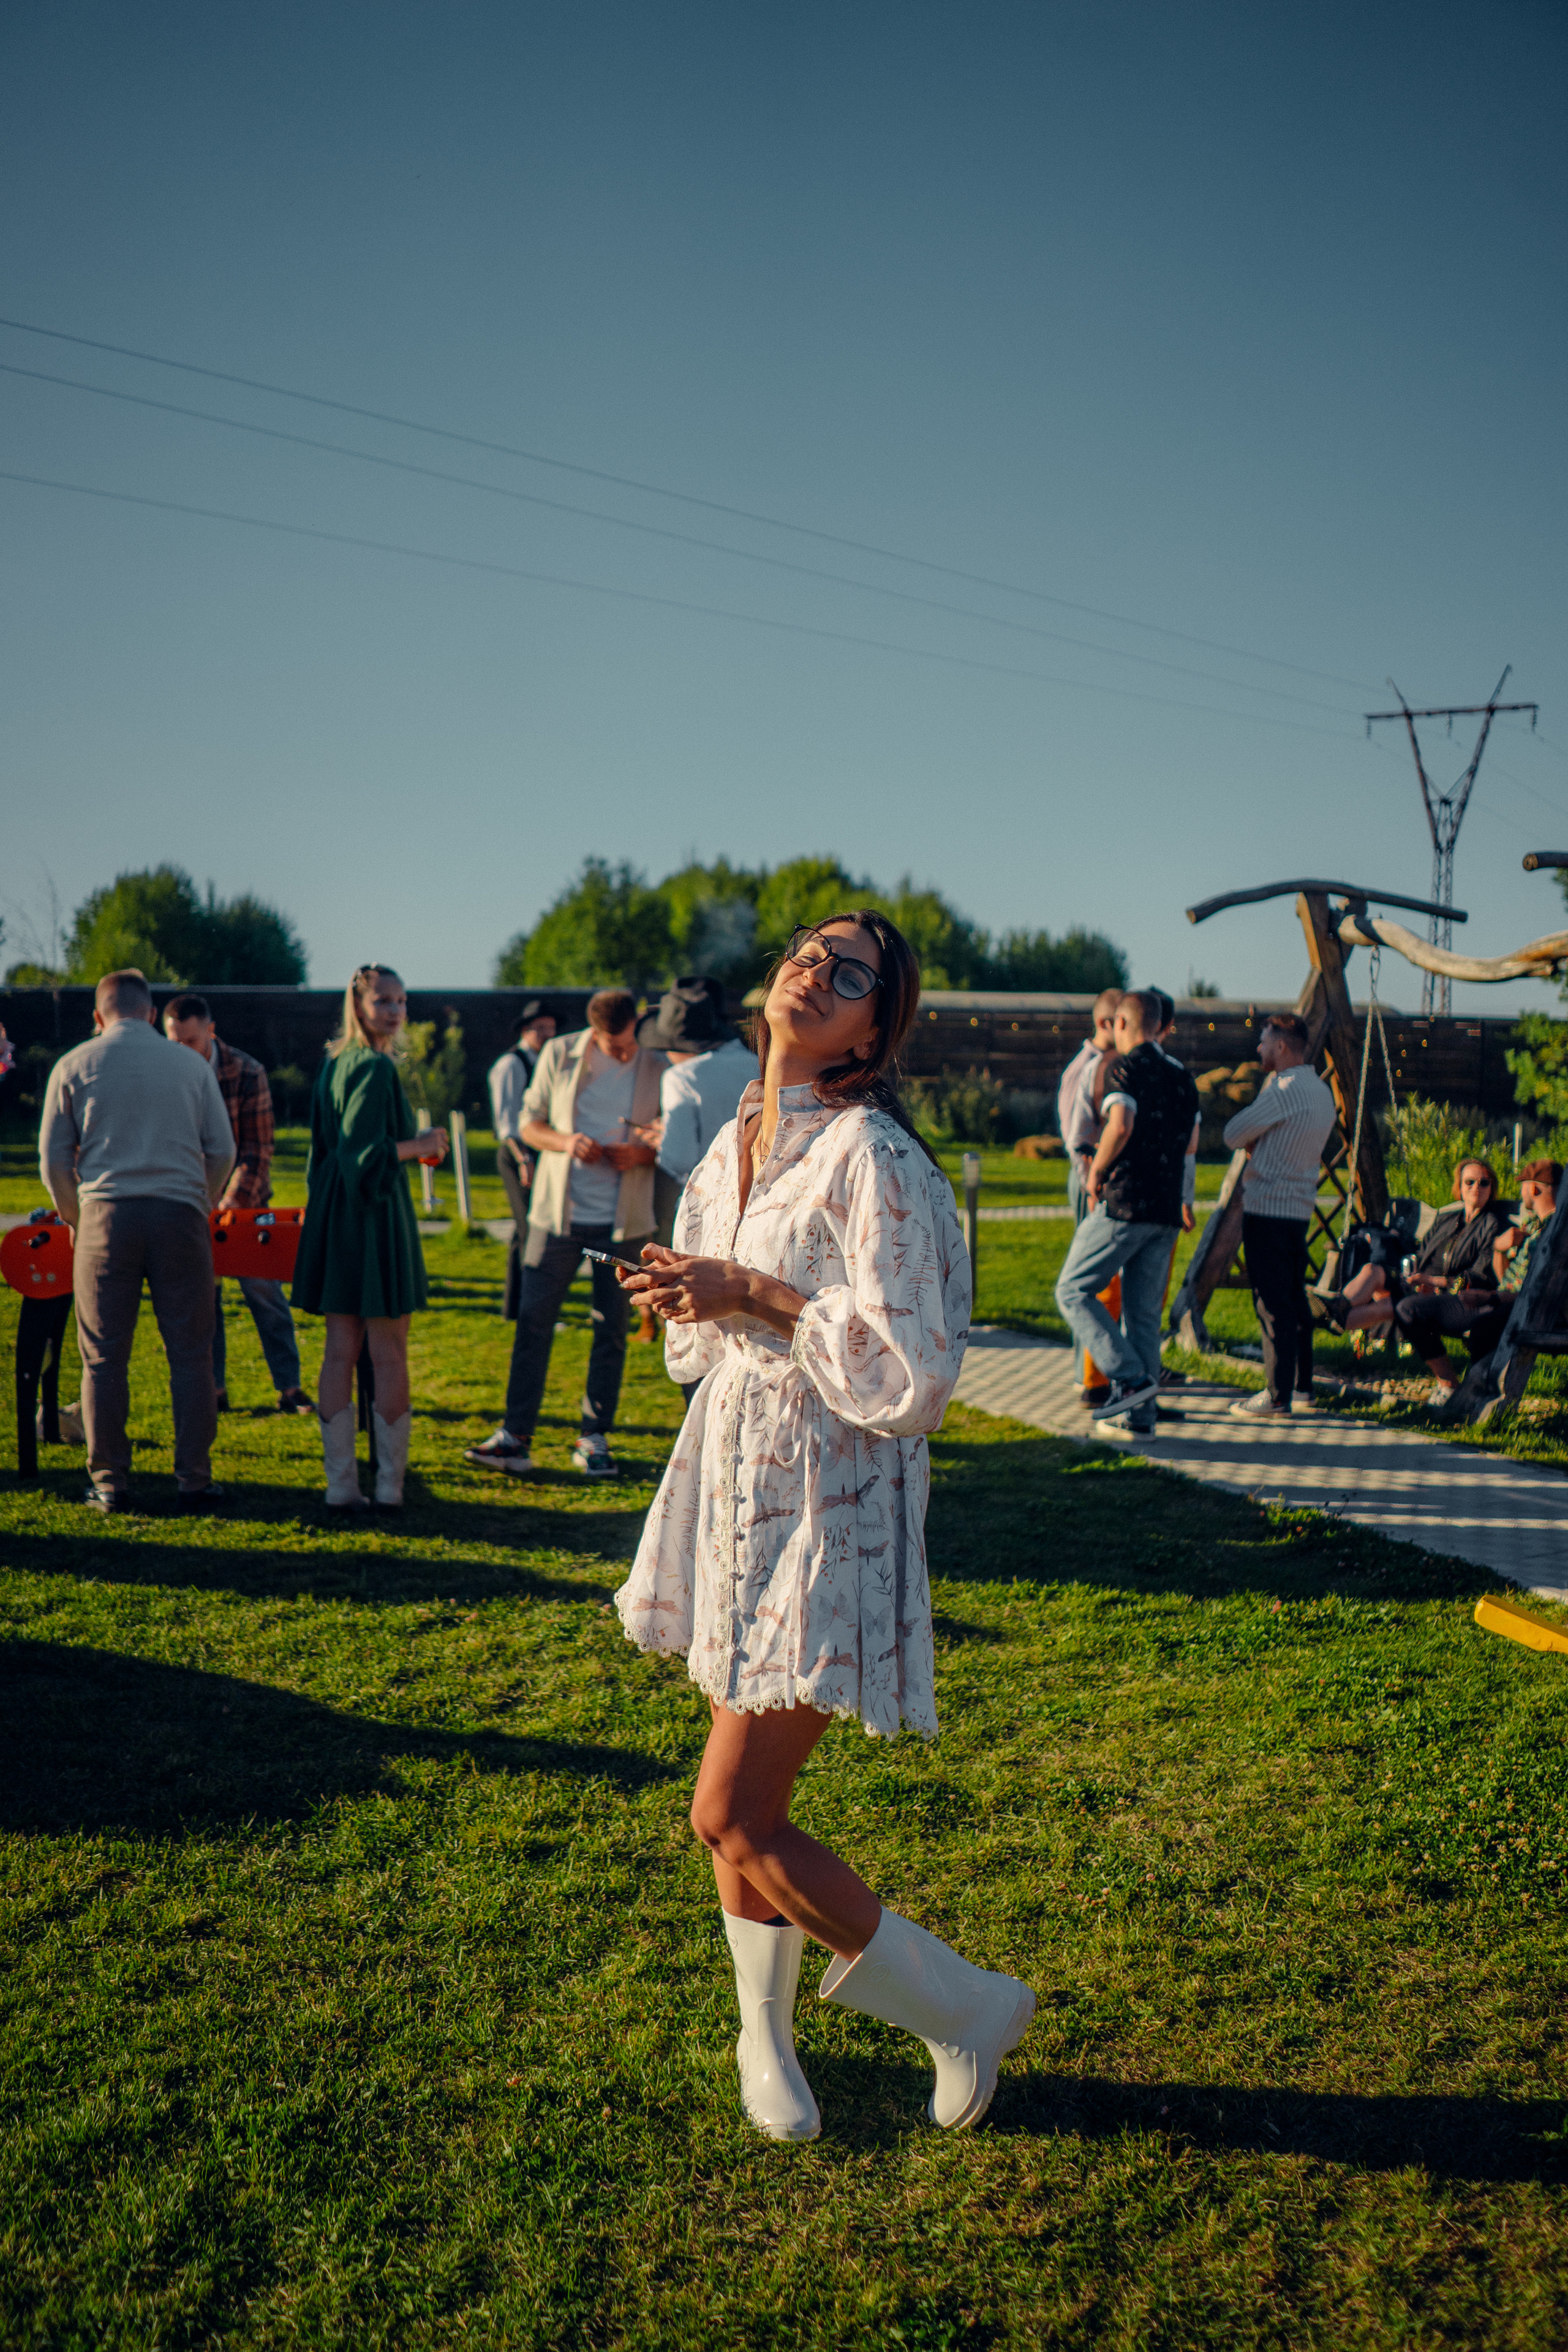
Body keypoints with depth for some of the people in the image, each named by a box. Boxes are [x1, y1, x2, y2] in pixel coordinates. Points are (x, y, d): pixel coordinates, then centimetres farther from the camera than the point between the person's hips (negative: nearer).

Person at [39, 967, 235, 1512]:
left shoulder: (73, 1067, 7)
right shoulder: (192, 1065, 10)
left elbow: (53, 1161, 6)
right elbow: (222, 1151, 8)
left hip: (107, 1214, 0)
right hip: (181, 1214, 1)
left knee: (104, 1358, 6)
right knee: (190, 1354, 4)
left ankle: (109, 1483, 8)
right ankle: (194, 1479, 5)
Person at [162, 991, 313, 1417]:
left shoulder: (247, 1074, -14)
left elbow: (256, 1152, -14)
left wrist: (231, 1205, -23)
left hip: (245, 1198, -2)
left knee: (263, 1290, -2)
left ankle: (289, 1389, 2)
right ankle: (214, 1389, 10)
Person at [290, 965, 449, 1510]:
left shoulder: (333, 1062, 13)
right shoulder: (376, 1067, -15)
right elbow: (363, 1149, -22)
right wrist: (419, 1146, -9)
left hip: (334, 1216, 8)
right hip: (375, 1215, -8)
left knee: (340, 1353, 7)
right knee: (389, 1356, 1)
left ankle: (341, 1484, 10)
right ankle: (391, 1484, 7)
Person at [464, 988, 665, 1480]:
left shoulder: (658, 1070, 0)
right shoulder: (559, 1055, 1)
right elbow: (529, 1125, 6)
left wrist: (643, 1153, -13)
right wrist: (565, 1141, -14)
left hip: (622, 1220, 0)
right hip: (559, 1213, 0)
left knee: (611, 1330, 5)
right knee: (532, 1322, -1)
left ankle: (594, 1437, 15)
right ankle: (516, 1437, 4)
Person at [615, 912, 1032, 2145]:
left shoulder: (870, 1157, -16)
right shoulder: (737, 1142, 9)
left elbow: (915, 1372, -22)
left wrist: (758, 1297, -19)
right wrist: (686, 1296, 0)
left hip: (828, 1501, -7)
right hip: (734, 1482, 7)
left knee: (733, 1813, -6)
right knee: (748, 1796, 15)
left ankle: (966, 2007, 13)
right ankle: (766, 2032, 37)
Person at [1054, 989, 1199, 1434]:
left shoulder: (1124, 1068, -7)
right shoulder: (1180, 1075, 16)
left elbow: (1121, 1127, -22)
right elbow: (1191, 1143, 21)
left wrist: (1096, 1172, -7)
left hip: (1124, 1203, -7)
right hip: (1165, 1209, 8)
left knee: (1073, 1290, 1)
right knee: (1144, 1311, 10)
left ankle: (1131, 1379, -10)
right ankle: (1140, 1413, 10)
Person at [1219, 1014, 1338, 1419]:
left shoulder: (1285, 1090, -16)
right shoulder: (1322, 1092, 14)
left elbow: (1233, 1135, -10)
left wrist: (1246, 1141, 10)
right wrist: (1256, 1144, 3)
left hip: (1267, 1209, -9)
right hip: (1299, 1208, 9)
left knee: (1272, 1305, -5)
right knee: (1295, 1300, 14)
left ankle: (1277, 1396, -2)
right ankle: (1301, 1388, 19)